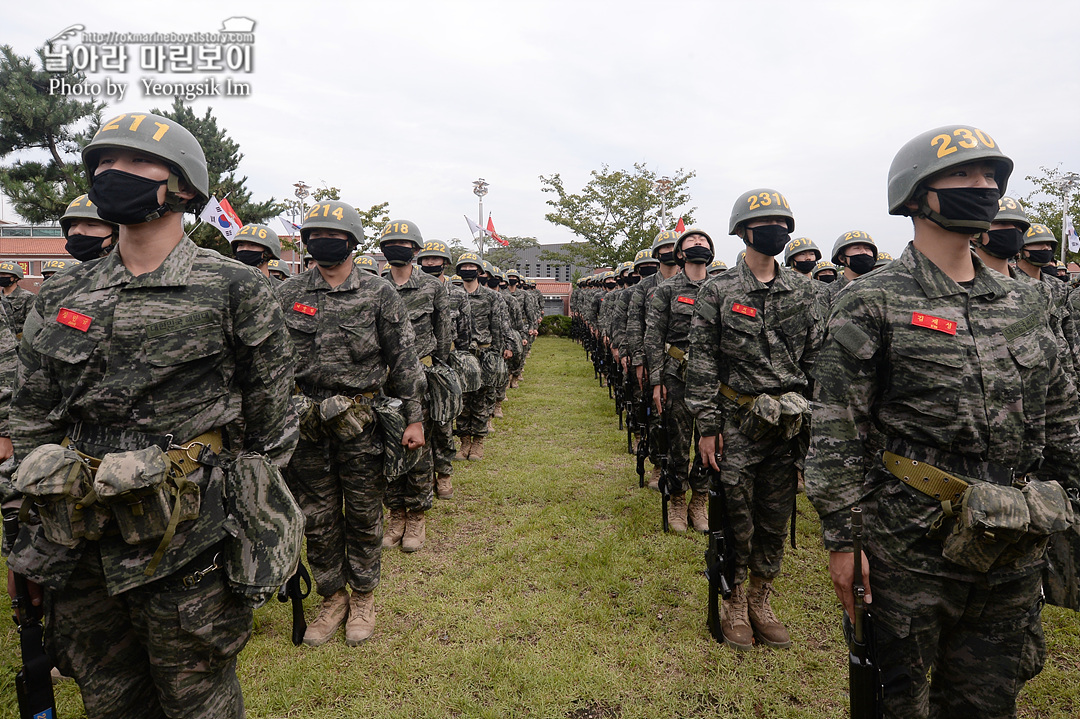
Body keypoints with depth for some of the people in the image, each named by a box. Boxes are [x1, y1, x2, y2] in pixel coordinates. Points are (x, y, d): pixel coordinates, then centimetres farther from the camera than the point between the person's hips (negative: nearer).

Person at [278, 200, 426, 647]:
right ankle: (332, 598, 31)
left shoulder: (380, 295, -2)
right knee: (317, 517, 12)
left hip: (362, 424, -2)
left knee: (363, 516, 9)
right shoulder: (288, 295, 4)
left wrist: (414, 417, -5)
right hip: (306, 425, 3)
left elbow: (404, 360, -2)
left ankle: (363, 597, 29)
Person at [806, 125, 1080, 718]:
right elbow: (836, 435, -13)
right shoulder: (874, 303, -11)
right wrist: (841, 539, -13)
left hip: (1017, 552, 6)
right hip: (913, 548, -5)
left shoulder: (1021, 301, 8)